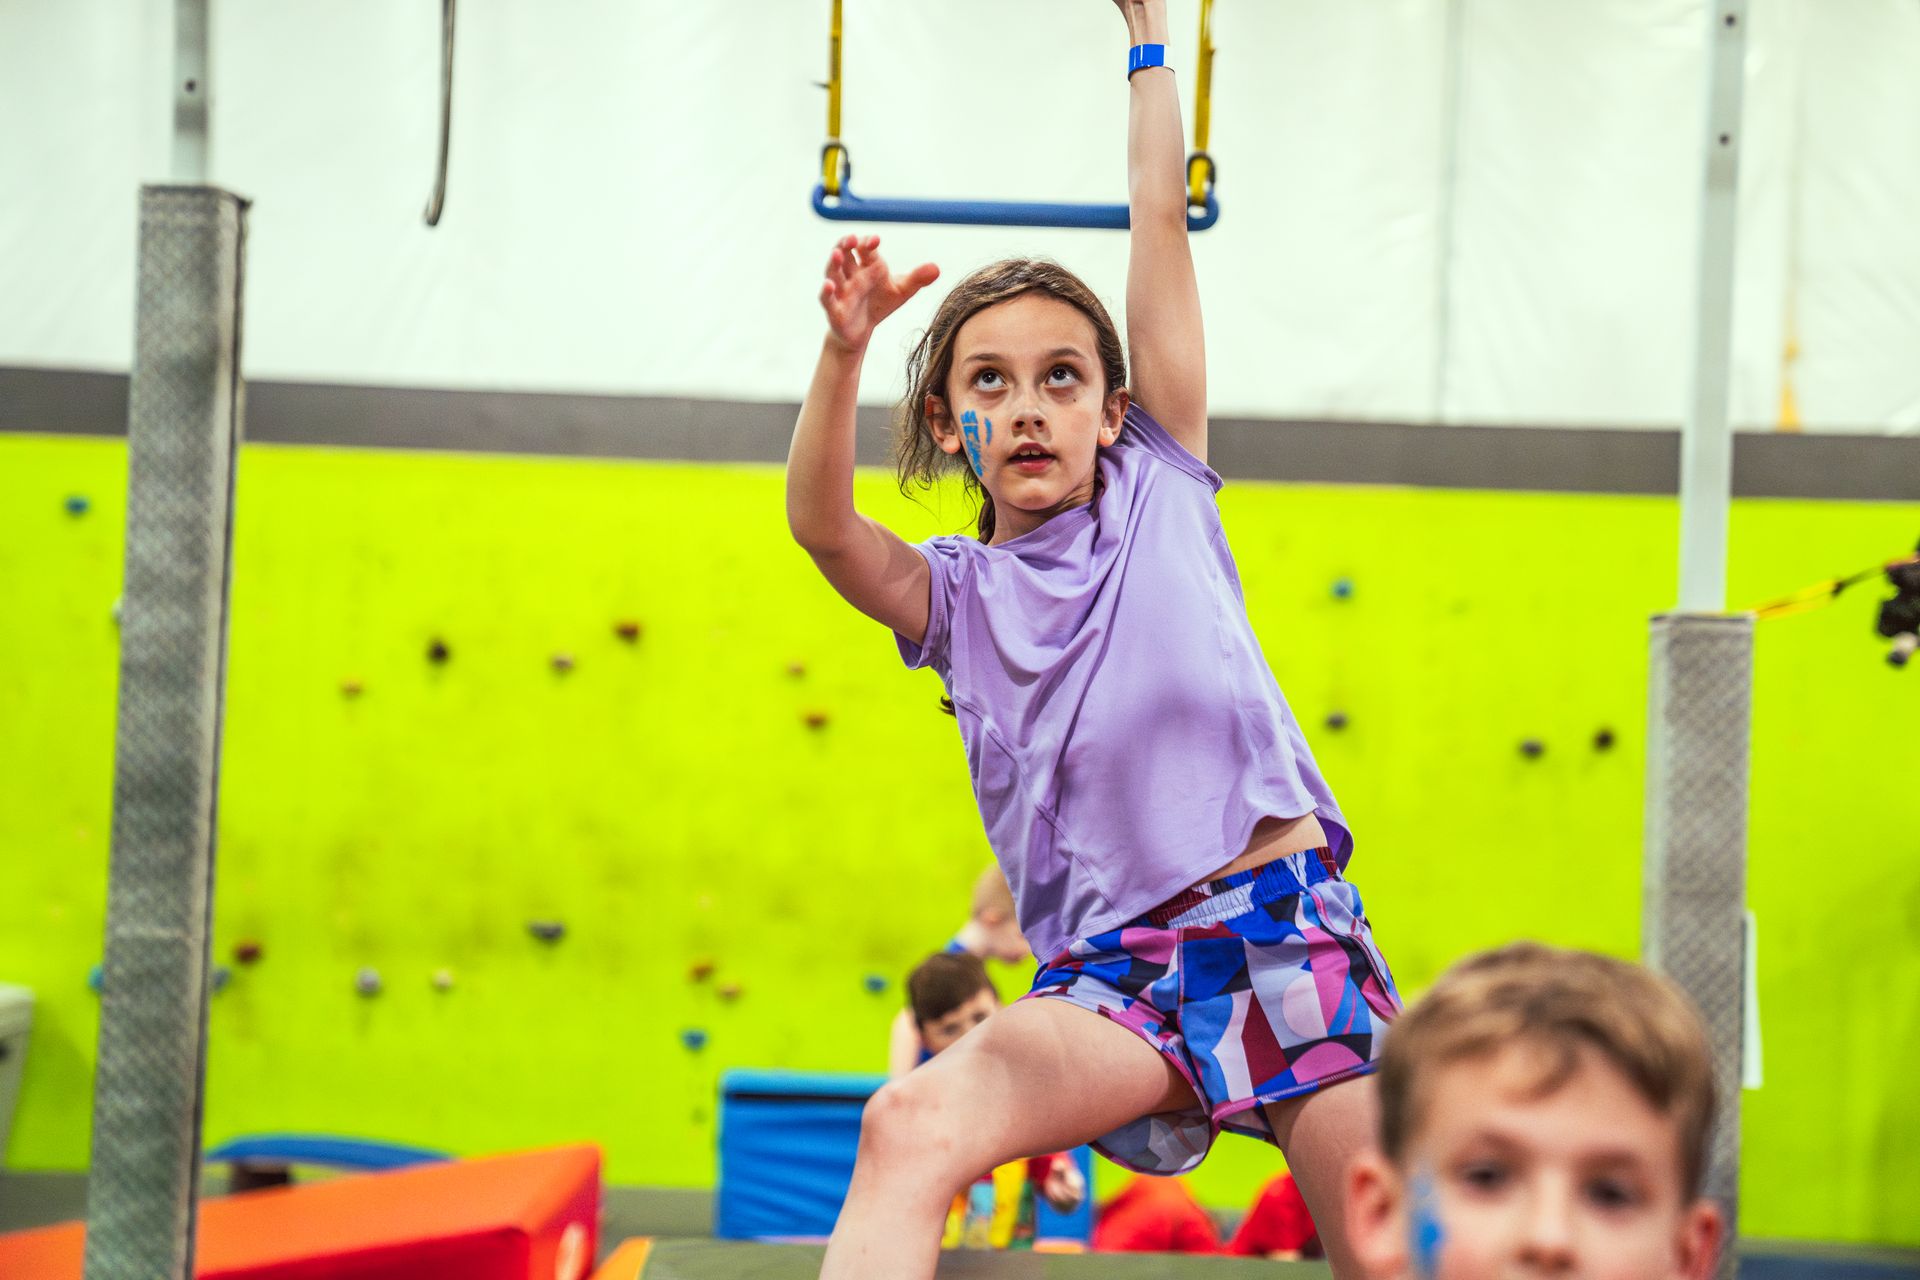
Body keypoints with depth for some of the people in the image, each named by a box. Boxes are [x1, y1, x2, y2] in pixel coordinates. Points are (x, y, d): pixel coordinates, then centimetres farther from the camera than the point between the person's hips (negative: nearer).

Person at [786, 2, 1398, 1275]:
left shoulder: (1163, 489, 16)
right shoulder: (953, 593, 16)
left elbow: (1161, 224, 15)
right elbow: (820, 522, -5)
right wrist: (845, 351, -19)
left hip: (1285, 926, 0)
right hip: (1113, 971, 0)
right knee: (911, 1124, -29)